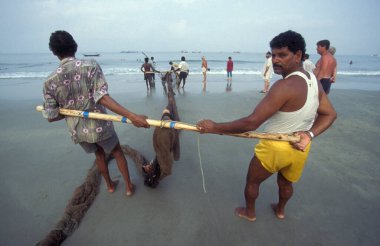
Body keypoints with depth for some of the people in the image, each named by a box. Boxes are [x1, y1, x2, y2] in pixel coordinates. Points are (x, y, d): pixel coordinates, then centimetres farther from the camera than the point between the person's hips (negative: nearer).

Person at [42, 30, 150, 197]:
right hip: (99, 125, -3)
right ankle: (128, 186, 33)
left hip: (77, 131, 3)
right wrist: (131, 116, -34)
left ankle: (110, 185, 45)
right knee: (117, 151, 23)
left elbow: (51, 116, -4)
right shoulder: (90, 66, -16)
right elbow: (102, 97, -28)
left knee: (99, 153, 30)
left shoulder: (50, 82, -7)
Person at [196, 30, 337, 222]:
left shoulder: (285, 86, -30)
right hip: (300, 147, 7)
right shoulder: (314, 81, -3)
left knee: (252, 181, 20)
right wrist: (309, 134, -10)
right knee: (286, 182, 32)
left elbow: (251, 123, -34)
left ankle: (249, 212, 44)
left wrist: (215, 128, -28)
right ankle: (280, 210, 57)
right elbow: (330, 114, 4)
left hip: (275, 147, -7)